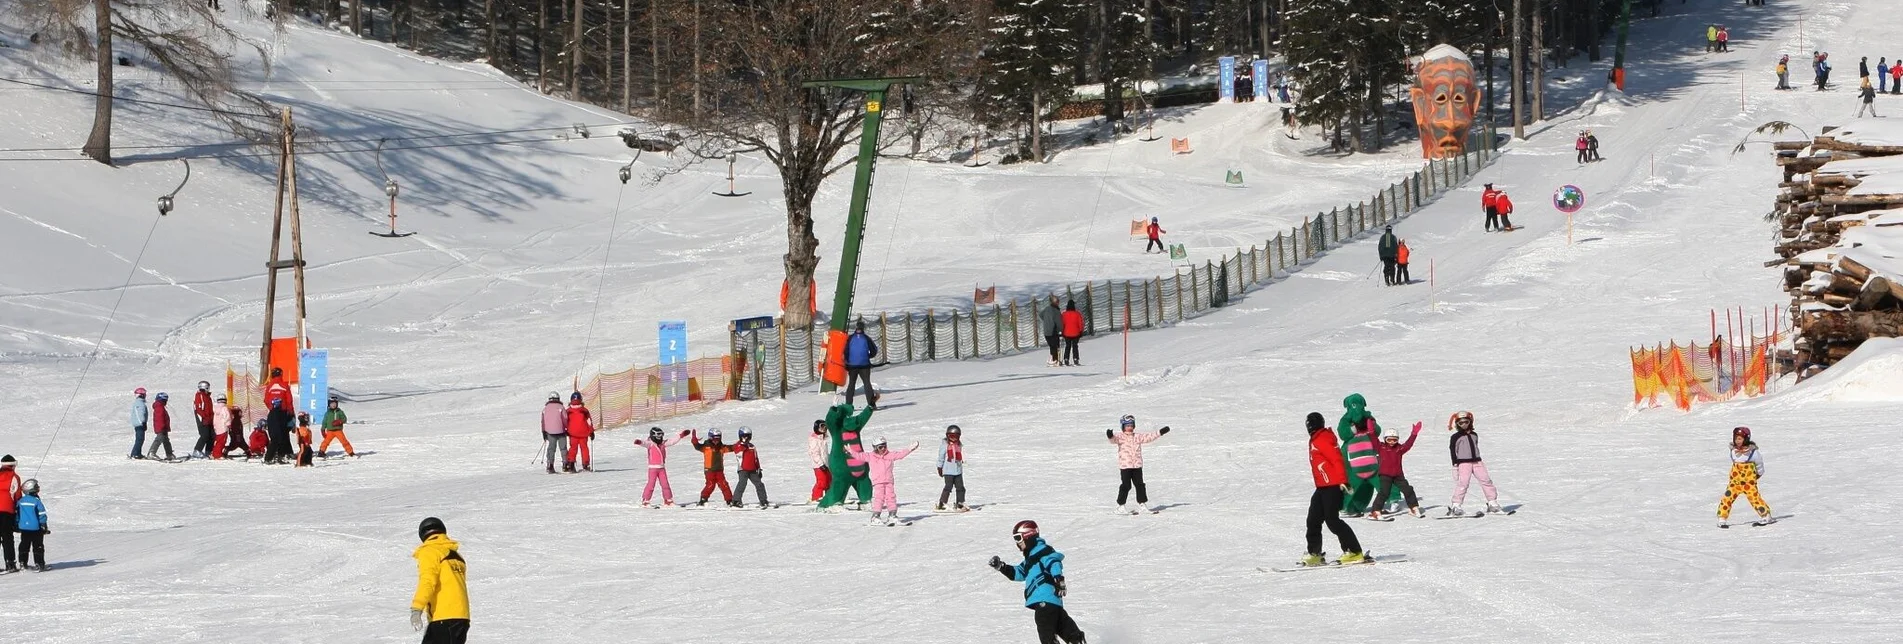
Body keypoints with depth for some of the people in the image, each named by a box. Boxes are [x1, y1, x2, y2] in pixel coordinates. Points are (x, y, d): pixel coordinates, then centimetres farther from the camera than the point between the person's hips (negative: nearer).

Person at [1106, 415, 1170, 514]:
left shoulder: (1137, 437, 14)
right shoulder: (1120, 437, -5)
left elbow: (1149, 437, 21)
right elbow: (1114, 439, -24)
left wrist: (1160, 432, 21)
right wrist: (1110, 436, -48)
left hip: (1137, 465, 6)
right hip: (1125, 466, -6)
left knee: (1140, 485, 11)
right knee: (1126, 486, -6)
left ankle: (1142, 504, 23)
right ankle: (1120, 506, 0)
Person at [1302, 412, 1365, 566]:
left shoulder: (1323, 440, -12)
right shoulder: (1315, 441, 20)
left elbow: (1337, 459, -21)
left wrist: (1342, 480, -27)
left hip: (1333, 486, -10)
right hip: (1322, 488, 10)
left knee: (1332, 519, -13)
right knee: (1313, 520, 10)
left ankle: (1354, 552, -11)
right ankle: (1314, 554, 17)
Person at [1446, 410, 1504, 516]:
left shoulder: (1474, 435, 16)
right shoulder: (1455, 437, 0)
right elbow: (1452, 451, -1)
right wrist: (1455, 464, -8)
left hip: (1477, 462, 5)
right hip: (1463, 463, -5)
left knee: (1486, 481, 1)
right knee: (1462, 483, -15)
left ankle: (1492, 503, 8)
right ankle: (1455, 506, -13)